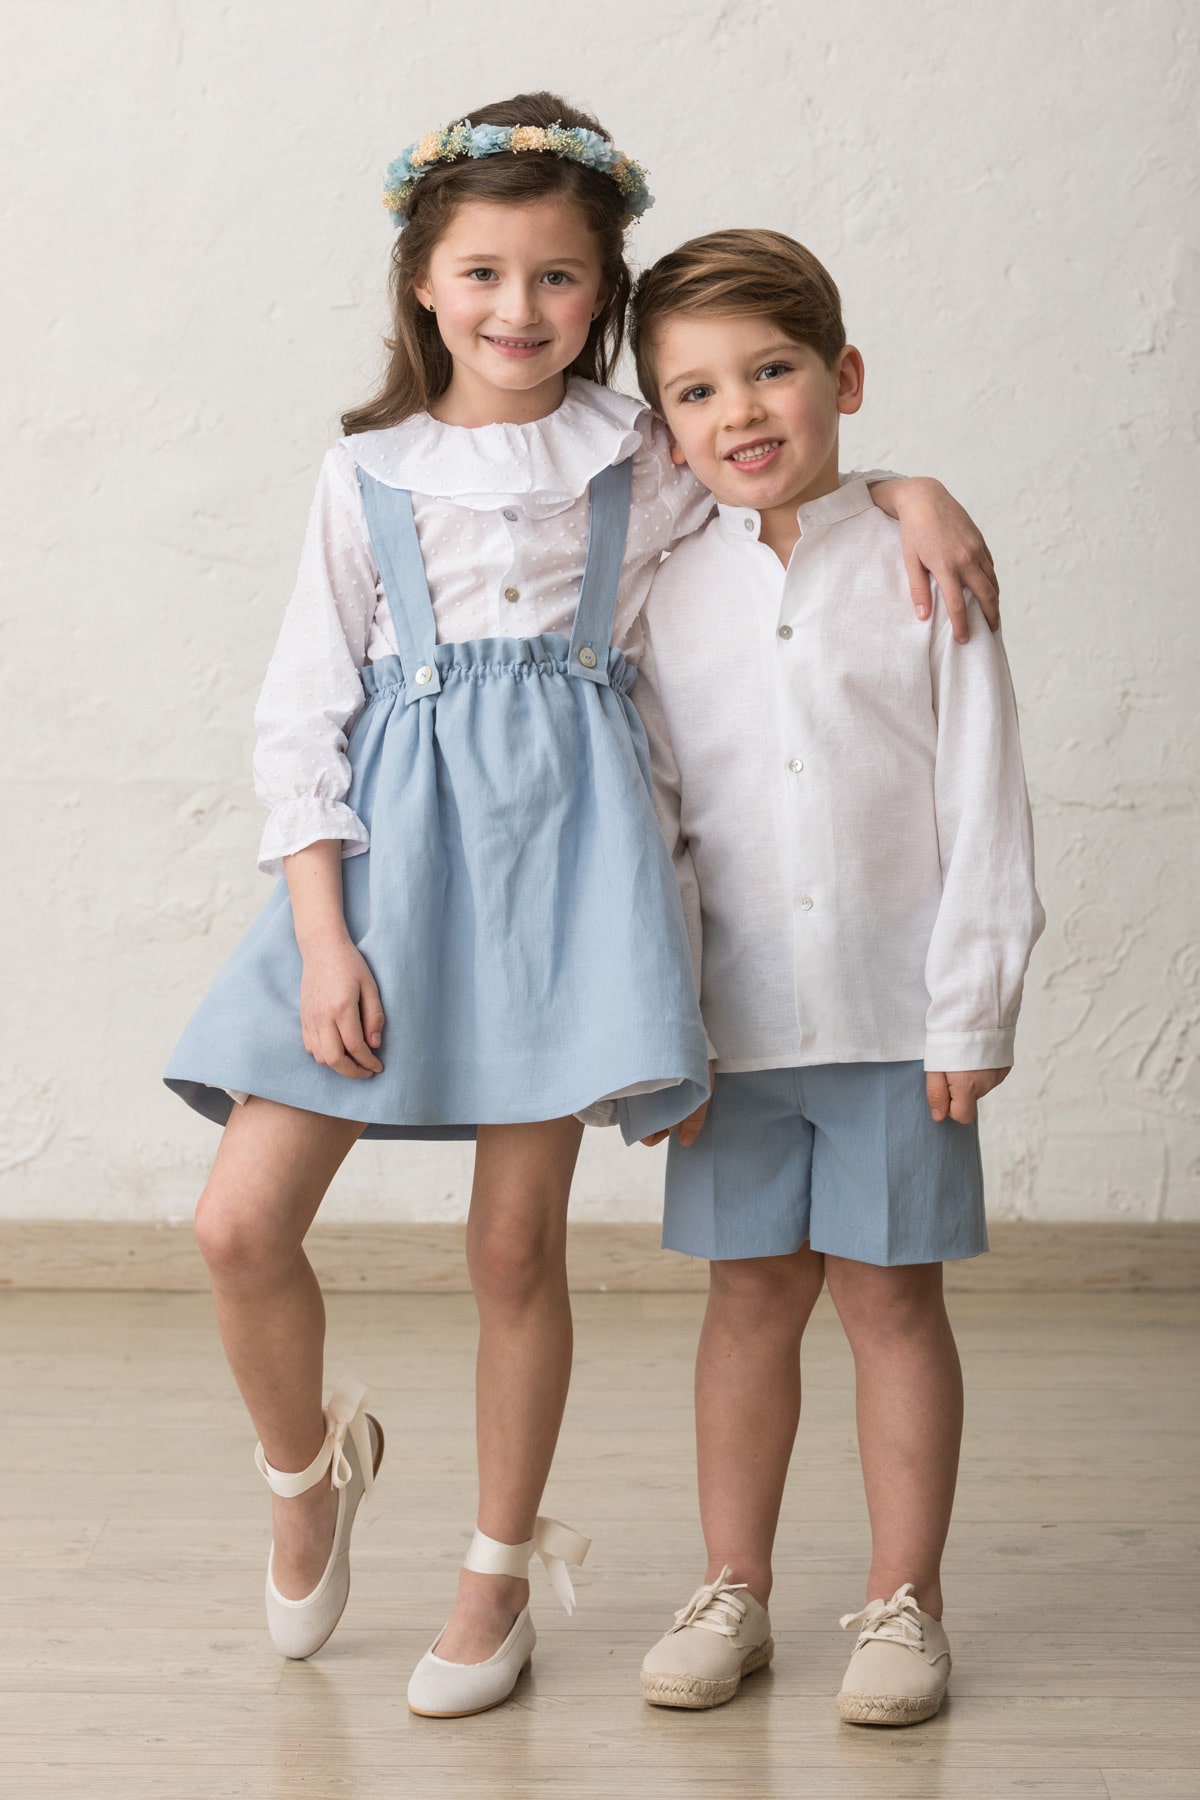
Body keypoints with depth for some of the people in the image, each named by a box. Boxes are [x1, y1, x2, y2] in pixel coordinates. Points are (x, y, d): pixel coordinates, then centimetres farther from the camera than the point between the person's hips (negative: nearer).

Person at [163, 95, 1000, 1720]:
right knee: (242, 1221, -7)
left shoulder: (643, 462, 10)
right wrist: (323, 939, -7)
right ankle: (312, 1462, 25)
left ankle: (500, 1573, 22)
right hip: (392, 839, 0)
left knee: (518, 1237, 2)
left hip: (566, 837, 0)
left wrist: (910, 490, 0)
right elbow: (303, 719, 3)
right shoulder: (368, 476, 7)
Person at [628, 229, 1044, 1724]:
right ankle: (732, 1594, 24)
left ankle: (904, 1604, 18)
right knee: (753, 1296, 11)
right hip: (738, 1022, 2)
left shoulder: (916, 570, -4)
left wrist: (973, 1010, -8)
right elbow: (648, 820, 6)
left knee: (892, 1296, 5)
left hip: (896, 1016, -2)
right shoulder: (665, 599, 3)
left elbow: (983, 803, -4)